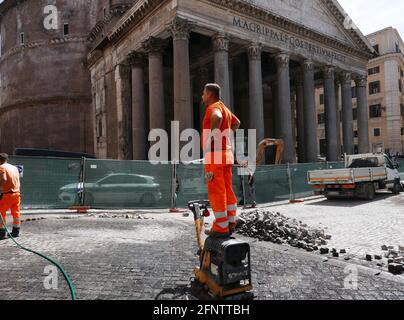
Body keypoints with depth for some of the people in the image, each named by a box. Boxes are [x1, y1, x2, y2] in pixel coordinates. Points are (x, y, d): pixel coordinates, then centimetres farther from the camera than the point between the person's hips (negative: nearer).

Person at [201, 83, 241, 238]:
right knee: (227, 190, 11)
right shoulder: (225, 108, 20)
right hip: (227, 155, 9)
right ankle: (231, 223, 16)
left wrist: (212, 135, -23)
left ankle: (221, 227, 1)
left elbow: (217, 117, -36)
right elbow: (237, 123, 40)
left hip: (215, 155, -9)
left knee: (216, 192, -4)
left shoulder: (214, 107, -8)